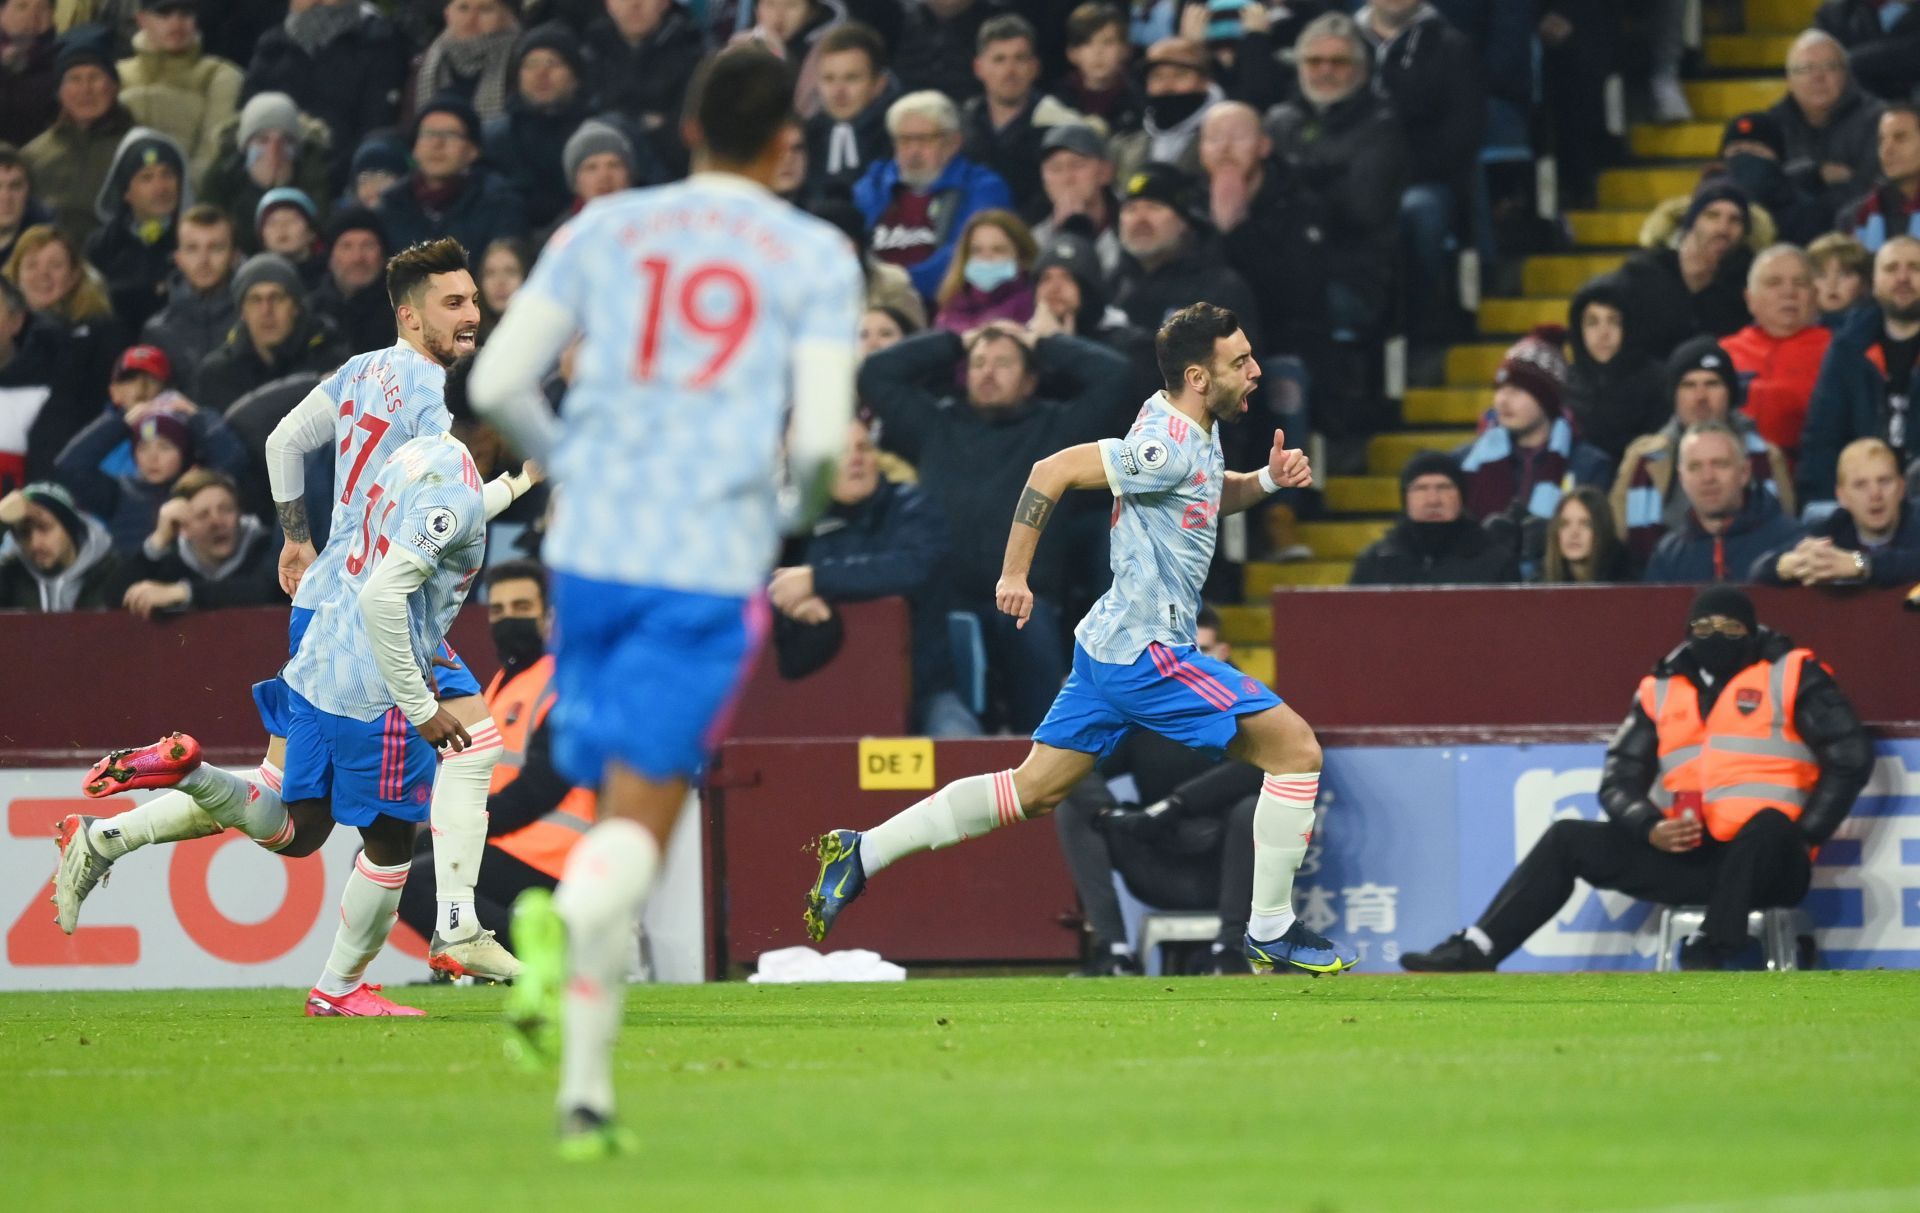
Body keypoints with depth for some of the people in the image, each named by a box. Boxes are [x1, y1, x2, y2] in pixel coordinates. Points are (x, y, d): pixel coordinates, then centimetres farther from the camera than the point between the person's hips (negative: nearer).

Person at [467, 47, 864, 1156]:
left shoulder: (603, 231, 10)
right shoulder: (817, 259, 3)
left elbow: (496, 383, 4)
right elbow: (821, 438, -6)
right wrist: (803, 506, 16)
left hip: (593, 548, 3)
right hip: (715, 561, -3)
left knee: (620, 804, 16)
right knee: (639, 824, -3)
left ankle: (588, 1093, 0)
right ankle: (565, 919, -39)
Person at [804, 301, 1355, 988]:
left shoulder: (1185, 424, 10)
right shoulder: (1170, 447, -20)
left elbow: (1213, 495, 30)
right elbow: (1053, 472, -20)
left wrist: (1267, 479, 9)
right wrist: (1014, 575, -14)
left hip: (1110, 647, 10)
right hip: (1147, 653, -10)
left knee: (1033, 791, 13)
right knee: (1296, 748, -7)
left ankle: (863, 853, 12)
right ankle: (1270, 934, -1)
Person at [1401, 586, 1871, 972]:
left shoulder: (1791, 675, 0)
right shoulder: (1662, 690, 14)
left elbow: (1851, 756, -4)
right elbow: (1619, 777, 13)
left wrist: (1802, 836, -10)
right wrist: (1651, 829, -7)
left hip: (1768, 864, -5)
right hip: (1686, 858, 5)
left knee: (1768, 823, -39)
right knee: (1567, 841, -3)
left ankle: (1708, 955, -39)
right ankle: (1475, 951, -7)